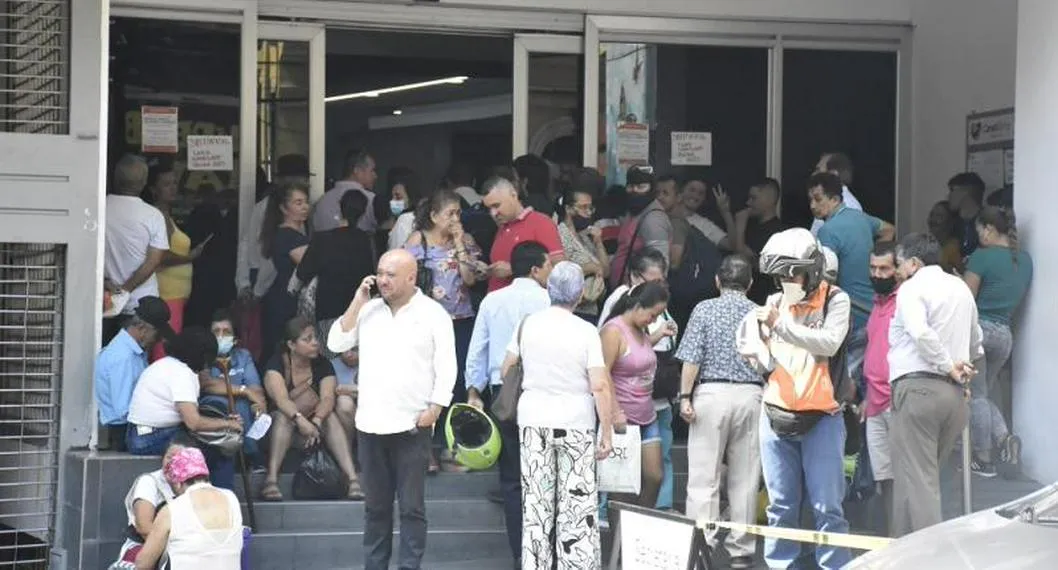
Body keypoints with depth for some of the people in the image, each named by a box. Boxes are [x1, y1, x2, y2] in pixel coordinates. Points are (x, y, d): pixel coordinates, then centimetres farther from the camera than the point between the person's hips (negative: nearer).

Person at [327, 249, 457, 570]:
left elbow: (445, 367, -4)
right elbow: (336, 344, 3)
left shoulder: (433, 314, -2)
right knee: (375, 505, 11)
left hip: (412, 424, -4)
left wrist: (434, 408, -12)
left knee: (411, 506, -1)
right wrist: (357, 302, -1)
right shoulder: (368, 310, 10)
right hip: (370, 423, 4)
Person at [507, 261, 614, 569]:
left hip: (533, 419, 3)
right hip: (576, 422, -3)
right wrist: (607, 432, -8)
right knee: (577, 503, 3)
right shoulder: (586, 332, -10)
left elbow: (507, 369, 9)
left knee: (536, 500, 9)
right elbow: (600, 386, -14)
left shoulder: (528, 324, -1)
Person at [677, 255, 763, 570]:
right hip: (750, 394, 2)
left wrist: (685, 396, -5)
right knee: (745, 479, 6)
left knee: (703, 477, -1)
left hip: (711, 393, -2)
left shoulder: (704, 310, 1)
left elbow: (691, 358, -6)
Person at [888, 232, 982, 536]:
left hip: (918, 388, -8)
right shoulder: (961, 288, 20)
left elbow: (921, 332, -22)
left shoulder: (912, 288, -5)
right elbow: (976, 342, 30)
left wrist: (948, 366, -12)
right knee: (928, 476, 14)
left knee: (916, 480, -10)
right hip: (955, 396, 8)